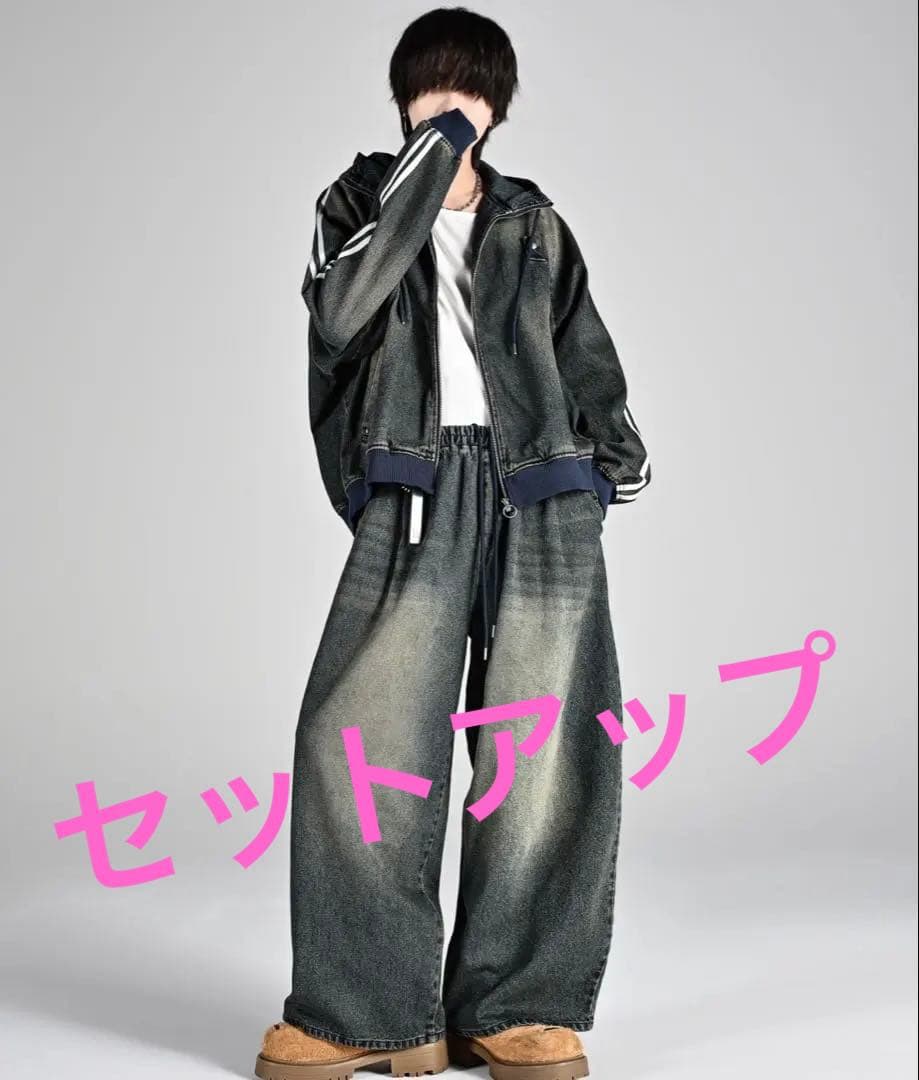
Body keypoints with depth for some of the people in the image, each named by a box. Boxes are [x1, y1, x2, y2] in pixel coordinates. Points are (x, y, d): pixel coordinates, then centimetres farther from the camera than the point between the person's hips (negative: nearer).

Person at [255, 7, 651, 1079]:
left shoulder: (534, 222, 21)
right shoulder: (359, 198, 14)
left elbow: (585, 354, 26)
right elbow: (342, 310, -8)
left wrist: (619, 455, 17)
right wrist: (427, 158, -8)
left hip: (541, 497, 2)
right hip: (412, 495, -2)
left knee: (543, 750, -5)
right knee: (358, 742, -14)